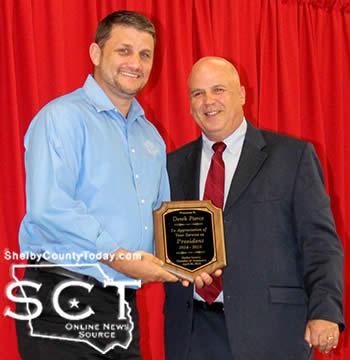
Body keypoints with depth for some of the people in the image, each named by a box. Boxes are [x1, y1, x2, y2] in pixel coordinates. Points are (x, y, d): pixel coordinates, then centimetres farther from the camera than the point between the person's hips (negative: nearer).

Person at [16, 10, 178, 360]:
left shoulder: (151, 137, 17)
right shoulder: (62, 116, -8)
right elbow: (48, 208, -21)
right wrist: (117, 256, -23)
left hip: (123, 304, 7)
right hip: (64, 304, -7)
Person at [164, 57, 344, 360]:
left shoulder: (293, 155, 1)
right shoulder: (174, 165, 11)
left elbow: (319, 241, -3)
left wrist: (325, 311, -15)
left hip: (268, 329, -3)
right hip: (193, 331, 3)